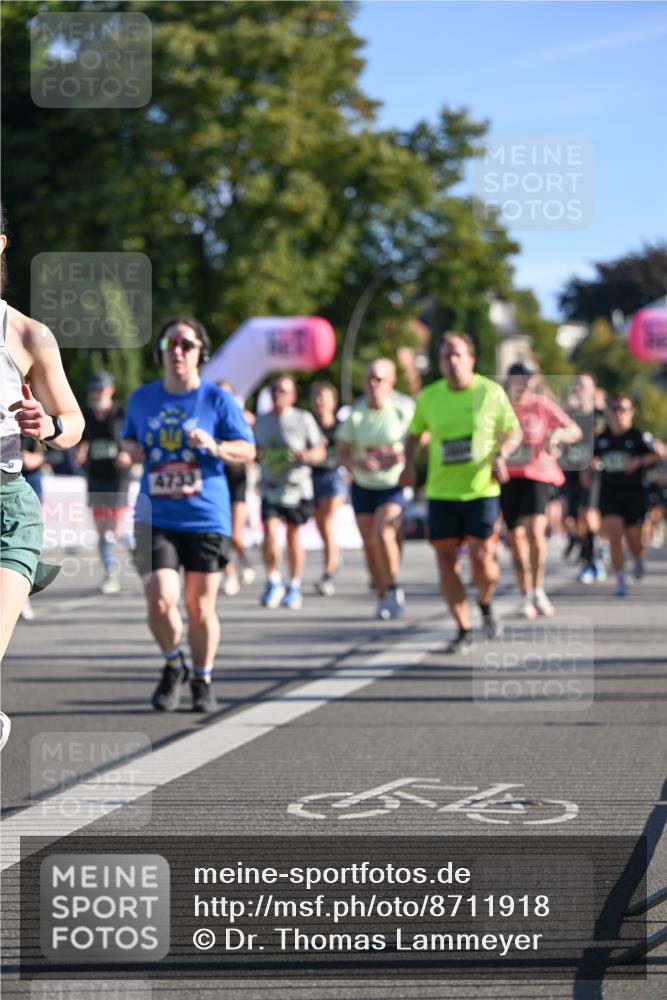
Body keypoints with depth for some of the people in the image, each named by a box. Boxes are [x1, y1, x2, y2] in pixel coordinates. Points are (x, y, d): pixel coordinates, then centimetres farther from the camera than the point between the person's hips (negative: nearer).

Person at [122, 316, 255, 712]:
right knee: (160, 601, -13)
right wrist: (132, 448, 1)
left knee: (201, 608, 3)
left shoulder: (218, 399, -2)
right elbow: (129, 437, 24)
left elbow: (248, 450, -2)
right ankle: (173, 666, 15)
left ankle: (203, 681, 25)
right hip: (156, 518, 1)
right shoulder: (142, 399, 7)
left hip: (206, 519, -1)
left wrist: (214, 446, -21)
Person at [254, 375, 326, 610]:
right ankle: (273, 582, 7)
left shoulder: (304, 419, -2)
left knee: (293, 538, 6)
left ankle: (294, 586, 23)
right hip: (270, 489, 2)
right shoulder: (261, 422, 9)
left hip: (298, 489, -2)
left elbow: (320, 451, 0)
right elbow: (256, 451, 23)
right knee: (270, 536, -13)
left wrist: (306, 456, -20)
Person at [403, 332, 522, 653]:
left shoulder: (491, 392, -3)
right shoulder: (428, 397, 3)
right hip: (441, 492, 2)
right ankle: (463, 631, 12)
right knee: (446, 560, -2)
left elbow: (515, 431, 7)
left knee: (481, 558, -10)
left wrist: (500, 455, -12)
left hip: (482, 490, -2)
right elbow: (414, 434, 18)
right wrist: (409, 464, 1)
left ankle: (485, 605, 24)